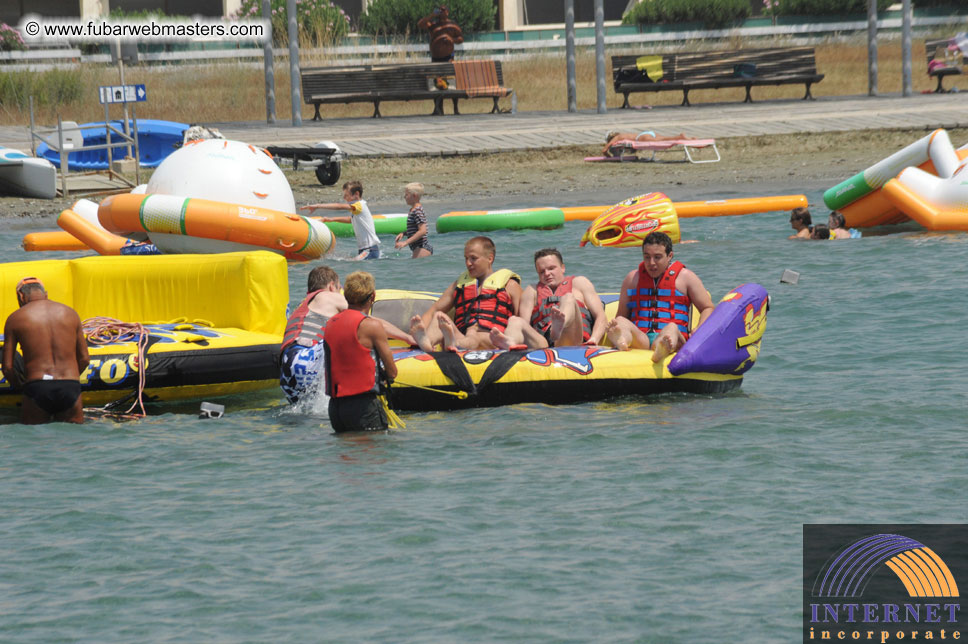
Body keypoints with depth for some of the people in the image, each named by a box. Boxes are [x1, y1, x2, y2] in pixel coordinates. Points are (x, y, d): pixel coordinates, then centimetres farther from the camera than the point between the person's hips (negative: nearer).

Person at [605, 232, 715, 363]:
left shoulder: (685, 277, 17)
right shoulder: (633, 278, 24)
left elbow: (708, 308, 18)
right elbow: (622, 314, 25)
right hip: (639, 338, 2)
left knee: (672, 328, -39)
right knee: (620, 322, -30)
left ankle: (663, 349, -76)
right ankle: (623, 340, -69)